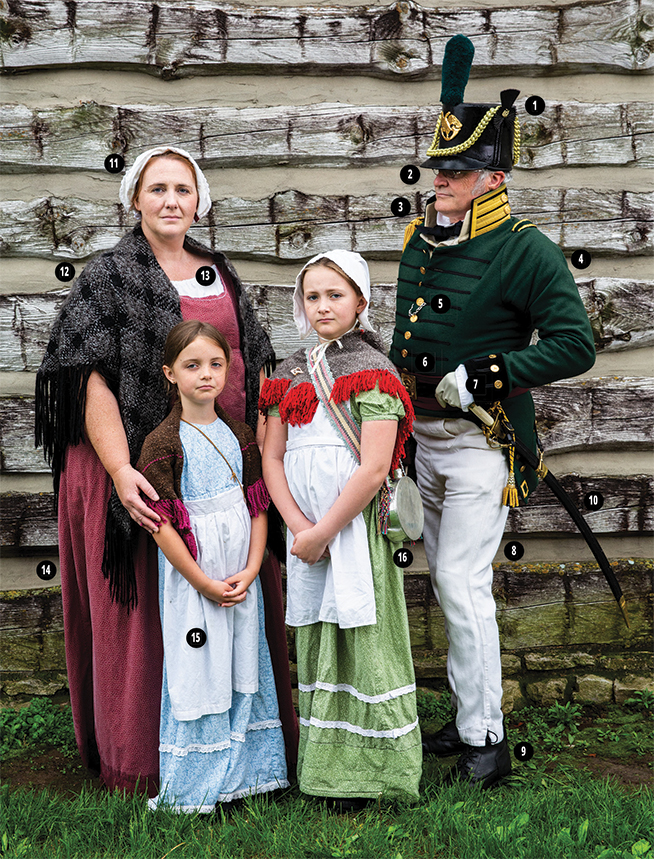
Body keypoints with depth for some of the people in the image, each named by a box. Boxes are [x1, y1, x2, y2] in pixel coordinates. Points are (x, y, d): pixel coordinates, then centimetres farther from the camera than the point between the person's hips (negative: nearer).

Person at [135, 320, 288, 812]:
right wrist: (205, 584, -13)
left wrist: (250, 571, -6)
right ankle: (195, 783, 15)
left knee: (244, 663, 11)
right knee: (197, 671, 1)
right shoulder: (162, 443, -9)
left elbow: (258, 509, 6)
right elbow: (161, 525, -12)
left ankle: (245, 770, 26)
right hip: (190, 574, -4)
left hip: (241, 574, 5)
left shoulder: (240, 436, 7)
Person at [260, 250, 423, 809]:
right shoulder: (291, 374, 12)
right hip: (305, 533, 6)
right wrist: (298, 526, -8)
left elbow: (373, 470, -14)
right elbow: (272, 458, 7)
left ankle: (363, 774, 12)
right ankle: (323, 765, 23)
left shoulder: (372, 372, -5)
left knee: (358, 636, 0)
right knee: (315, 642, 11)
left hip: (355, 527, -5)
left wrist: (323, 531, -14)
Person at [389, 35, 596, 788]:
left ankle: (486, 740, 3)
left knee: (461, 582, -10)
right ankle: (468, 717, 29)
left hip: (482, 442, -7)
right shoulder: (420, 239, 8)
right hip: (423, 436, 7)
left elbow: (574, 345, -17)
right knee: (447, 582, 14)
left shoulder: (525, 250, -13)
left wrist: (480, 377, -22)